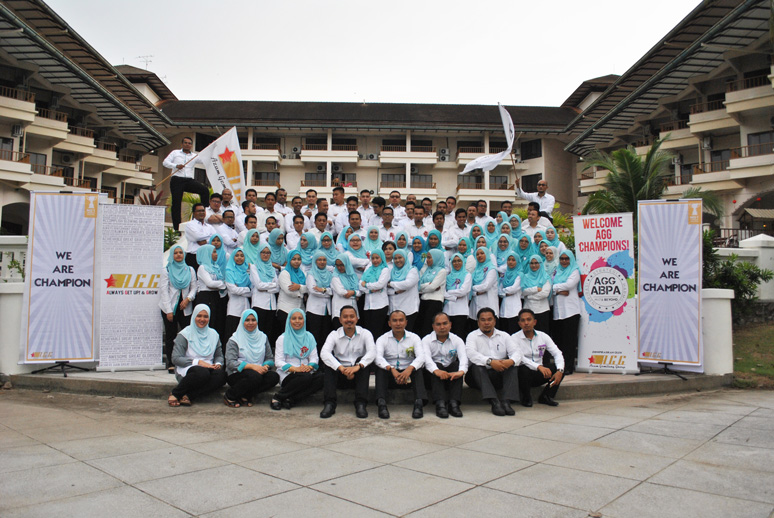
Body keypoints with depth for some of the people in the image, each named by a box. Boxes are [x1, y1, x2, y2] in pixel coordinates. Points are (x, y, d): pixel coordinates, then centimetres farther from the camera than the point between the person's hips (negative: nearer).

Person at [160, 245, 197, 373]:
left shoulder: (190, 270, 13)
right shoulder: (166, 270, 5)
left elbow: (193, 288, 10)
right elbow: (164, 291, -1)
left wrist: (188, 299, -11)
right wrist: (169, 311, -9)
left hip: (185, 308, 2)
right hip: (170, 308, -2)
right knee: (170, 336, 1)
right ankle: (171, 364, 6)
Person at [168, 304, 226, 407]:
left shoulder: (213, 334, 15)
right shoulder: (184, 335, 1)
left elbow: (219, 355, 20)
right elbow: (175, 358, -7)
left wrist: (218, 364, -5)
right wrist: (198, 362, -18)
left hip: (208, 369, 4)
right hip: (186, 370, -4)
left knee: (222, 374, -30)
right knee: (202, 372, -39)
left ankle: (189, 396, -28)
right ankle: (175, 394, -17)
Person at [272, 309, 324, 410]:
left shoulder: (309, 337, 15)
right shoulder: (283, 338, 5)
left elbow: (314, 357, 9)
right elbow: (278, 361, -4)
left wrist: (310, 367, -15)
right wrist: (295, 369, -20)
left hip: (306, 372, 4)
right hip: (288, 374, -4)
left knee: (321, 377, -28)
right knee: (306, 377, -35)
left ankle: (291, 399, -25)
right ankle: (278, 397, -19)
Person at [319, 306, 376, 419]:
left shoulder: (365, 333, 0)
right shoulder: (334, 334, 0)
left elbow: (372, 352, -19)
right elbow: (324, 353, -20)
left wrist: (358, 366, -38)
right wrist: (341, 367, -36)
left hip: (358, 376, 0)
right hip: (340, 377, 1)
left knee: (363, 360, -27)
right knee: (328, 361, -23)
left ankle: (361, 404, -30)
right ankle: (329, 403, -28)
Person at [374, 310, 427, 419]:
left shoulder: (414, 338, 4)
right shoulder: (382, 339, 2)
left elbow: (421, 357, -14)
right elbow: (378, 357, -18)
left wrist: (409, 369, -36)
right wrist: (392, 369, -38)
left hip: (408, 376, 0)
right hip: (389, 375, 0)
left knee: (418, 369, -29)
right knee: (380, 369, -30)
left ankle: (419, 403, -43)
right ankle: (381, 404, -43)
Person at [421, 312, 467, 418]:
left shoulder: (457, 340, 6)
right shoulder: (426, 340, 1)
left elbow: (463, 357, -14)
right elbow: (426, 358, -20)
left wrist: (461, 371, -38)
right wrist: (436, 371, -42)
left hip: (451, 373, 1)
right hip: (434, 377, -1)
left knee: (457, 364, -27)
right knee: (436, 365, -31)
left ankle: (454, 403, -39)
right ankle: (440, 404, -46)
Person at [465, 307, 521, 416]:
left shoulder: (504, 336, 15)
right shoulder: (472, 336, 5)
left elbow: (516, 352, 1)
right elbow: (471, 353, -16)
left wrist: (511, 361, -24)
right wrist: (490, 361, -31)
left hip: (500, 375, 3)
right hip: (481, 375, -3)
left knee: (513, 365, -22)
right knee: (476, 366, -32)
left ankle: (506, 401, -34)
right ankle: (494, 402, -43)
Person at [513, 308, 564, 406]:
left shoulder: (543, 336, 4)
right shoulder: (515, 338, -8)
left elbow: (557, 354, -3)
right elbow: (519, 358, -24)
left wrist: (560, 371, -22)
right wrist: (539, 367, -38)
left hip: (539, 374, 4)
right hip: (524, 374, -4)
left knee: (560, 369, -18)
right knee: (524, 369, -37)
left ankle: (546, 396, 0)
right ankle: (526, 398, -10)